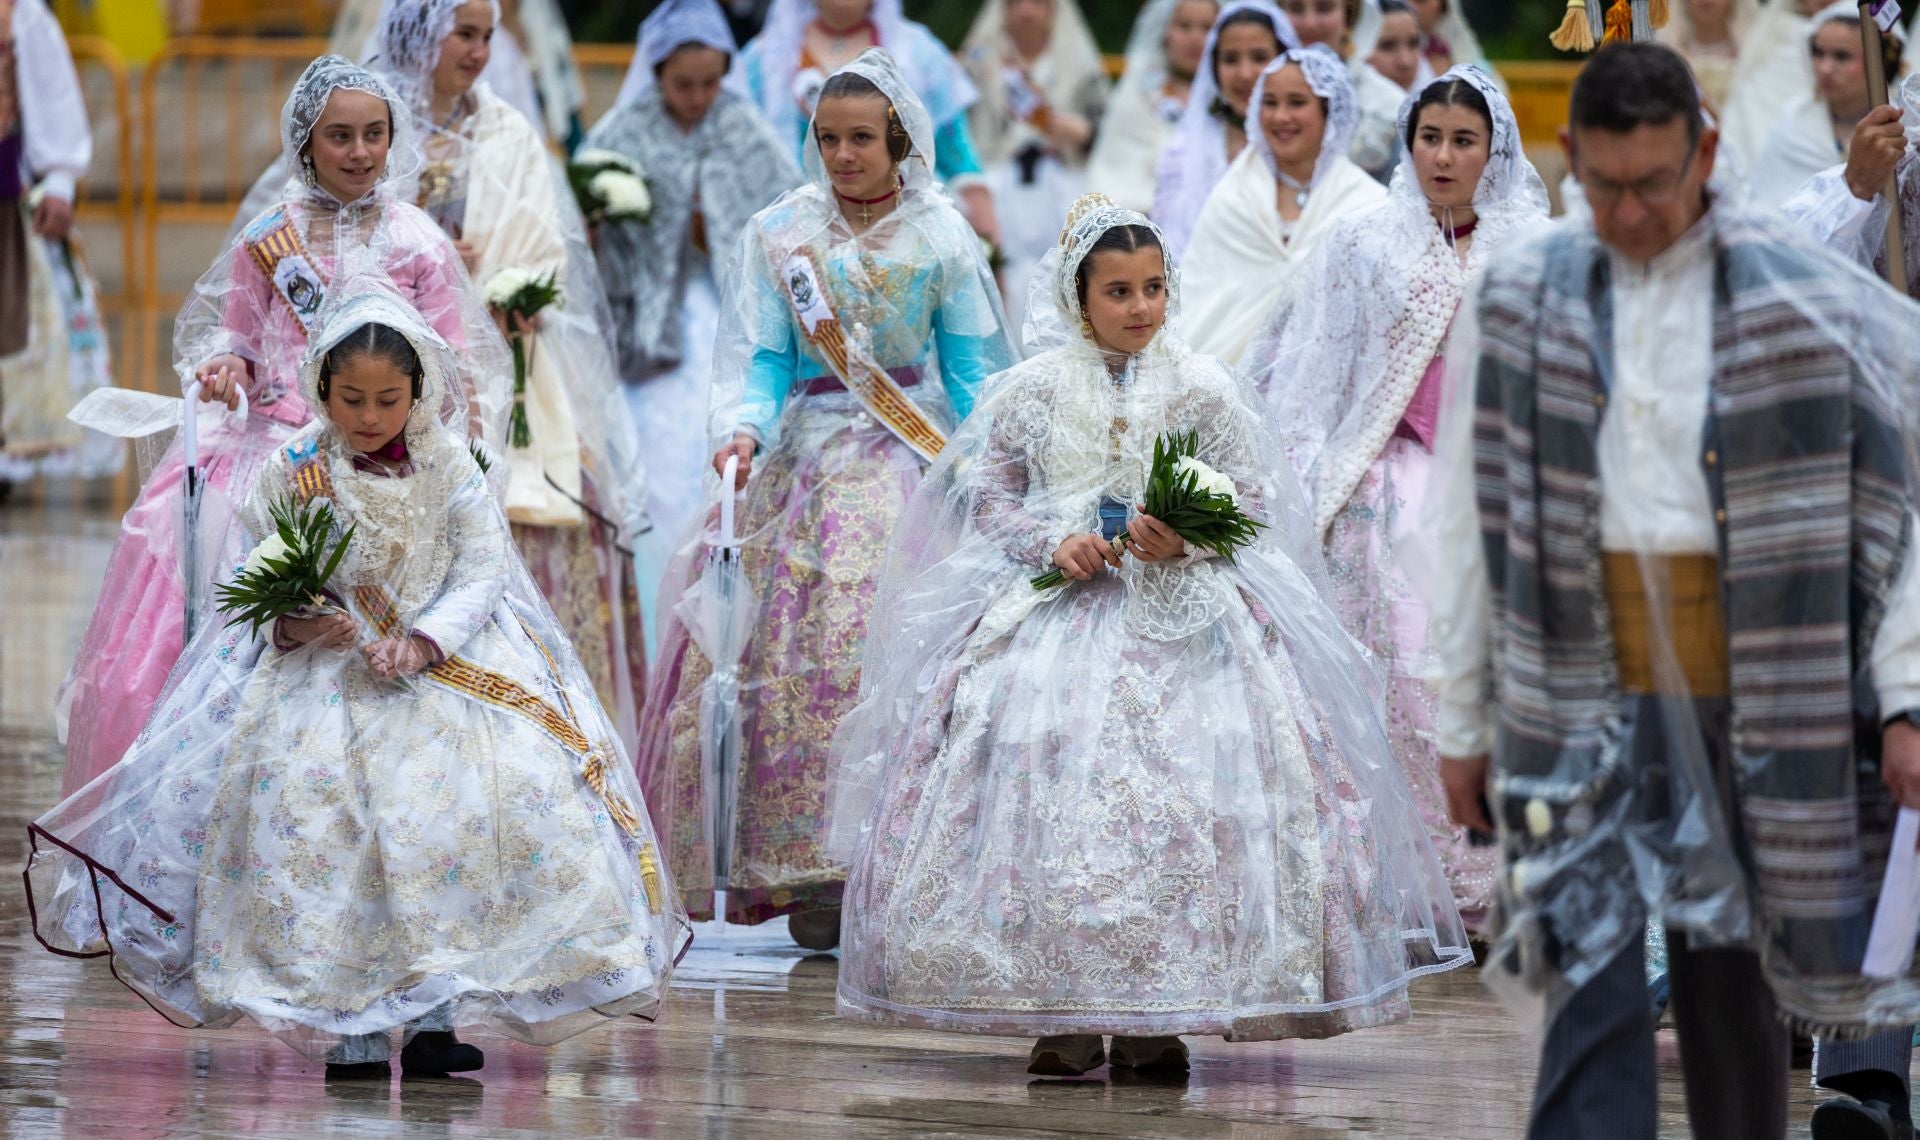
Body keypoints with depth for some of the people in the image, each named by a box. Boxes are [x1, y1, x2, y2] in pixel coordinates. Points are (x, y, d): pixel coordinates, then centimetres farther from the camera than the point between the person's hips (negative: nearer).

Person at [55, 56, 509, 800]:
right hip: (266, 449, 1)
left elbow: (454, 362, 6)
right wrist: (225, 368, -8)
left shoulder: (417, 245, 4)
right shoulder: (268, 236, 6)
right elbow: (230, 333, 14)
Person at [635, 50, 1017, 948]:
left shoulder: (942, 239, 3)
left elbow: (974, 369, 5)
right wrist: (740, 428, -18)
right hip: (806, 460, 2)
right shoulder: (778, 234, 5)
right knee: (787, 650, -8)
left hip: (914, 461, -2)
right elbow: (757, 357, 1)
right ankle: (806, 873, -4)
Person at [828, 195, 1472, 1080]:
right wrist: (1053, 544, -8)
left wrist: (1185, 538, -12)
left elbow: (1253, 503, 7)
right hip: (1054, 607, 1)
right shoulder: (1030, 390, 8)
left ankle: (1158, 1016, -10)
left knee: (1183, 790, -16)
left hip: (1184, 607, -1)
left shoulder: (1205, 389, 6)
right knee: (1044, 777, -16)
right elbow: (988, 496, 10)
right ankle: (1064, 1015, -9)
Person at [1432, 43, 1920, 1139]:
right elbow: (1469, 524, 10)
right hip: (1585, 689, 1)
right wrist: (1463, 721, 10)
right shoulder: (1520, 302, 5)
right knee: (1593, 985, -8)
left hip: (1748, 692, -1)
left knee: (1732, 984, 7)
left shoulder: (1802, 299, -2)